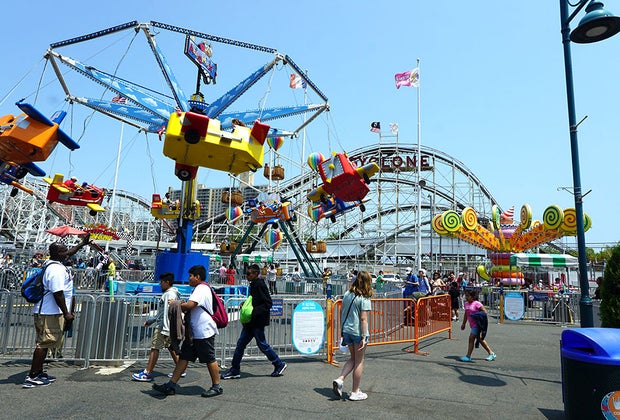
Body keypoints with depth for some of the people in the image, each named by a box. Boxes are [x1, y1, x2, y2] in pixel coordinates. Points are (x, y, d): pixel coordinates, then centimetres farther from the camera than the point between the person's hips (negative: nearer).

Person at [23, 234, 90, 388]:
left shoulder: (52, 264, 12)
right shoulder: (57, 269, -21)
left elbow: (69, 253, 31)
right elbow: (57, 293, -24)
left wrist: (82, 243, 39)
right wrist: (66, 313, -20)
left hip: (45, 311, 11)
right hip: (51, 312, -11)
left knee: (45, 343, 18)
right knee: (44, 342, -5)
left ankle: (38, 372, 28)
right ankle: (32, 377, 1)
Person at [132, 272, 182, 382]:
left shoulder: (170, 294, -16)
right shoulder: (169, 293, 18)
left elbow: (168, 313, -22)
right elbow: (161, 312, 26)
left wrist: (165, 329, -25)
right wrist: (150, 320, 28)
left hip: (163, 326, -10)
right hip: (163, 325, 10)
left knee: (154, 348, -6)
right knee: (171, 347, 15)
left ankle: (147, 374, -2)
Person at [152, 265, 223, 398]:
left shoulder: (202, 289, -15)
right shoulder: (200, 289, 19)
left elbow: (190, 305, -27)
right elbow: (193, 307, 25)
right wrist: (178, 304, 9)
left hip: (204, 332, -10)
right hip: (195, 332, 10)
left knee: (210, 359, 1)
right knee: (183, 357, 10)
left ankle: (217, 387, 13)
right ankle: (171, 385, 16)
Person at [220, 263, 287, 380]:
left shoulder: (260, 285, -17)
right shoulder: (253, 285, 11)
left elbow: (268, 304, -21)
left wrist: (254, 311, -24)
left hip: (258, 321, -9)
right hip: (251, 321, 10)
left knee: (262, 344, 3)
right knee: (241, 343, 10)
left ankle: (279, 365, 19)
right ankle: (235, 370, 20)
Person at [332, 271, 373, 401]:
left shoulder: (347, 294, 5)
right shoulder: (364, 299, -15)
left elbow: (341, 312, 9)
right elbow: (363, 319, -18)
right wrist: (364, 337, -15)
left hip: (346, 330, 6)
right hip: (358, 332, -6)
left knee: (353, 358, 22)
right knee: (359, 361, 9)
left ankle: (340, 379, 5)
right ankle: (355, 392, 19)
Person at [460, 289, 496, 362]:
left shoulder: (476, 303, -13)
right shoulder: (466, 304, 10)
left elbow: (485, 312, -10)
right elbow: (466, 314, 20)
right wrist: (464, 323, 21)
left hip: (477, 324, -8)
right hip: (472, 325, 8)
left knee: (471, 338, -9)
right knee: (480, 340, 16)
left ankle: (468, 357, -3)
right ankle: (491, 353, 31)